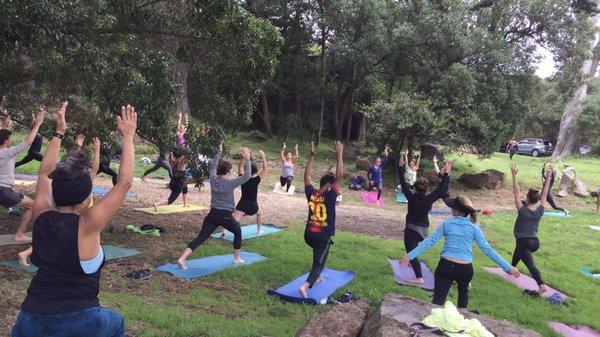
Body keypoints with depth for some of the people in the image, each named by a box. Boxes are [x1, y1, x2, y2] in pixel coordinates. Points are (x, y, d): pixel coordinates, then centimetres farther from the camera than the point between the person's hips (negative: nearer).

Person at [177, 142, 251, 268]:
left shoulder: (213, 178, 1)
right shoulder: (230, 183, -12)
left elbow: (213, 166, 20)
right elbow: (247, 175, -10)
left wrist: (219, 152, 26)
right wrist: (247, 159, -7)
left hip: (213, 214, 4)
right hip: (226, 216, -4)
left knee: (200, 238, 1)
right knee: (238, 232, 24)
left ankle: (182, 259, -12)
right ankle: (236, 258, 30)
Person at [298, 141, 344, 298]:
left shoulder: (311, 194, -1)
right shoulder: (329, 196, -15)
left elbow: (307, 176, 11)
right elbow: (340, 177, -18)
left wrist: (311, 156, 9)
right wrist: (339, 156, -16)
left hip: (308, 234, 6)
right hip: (323, 236, -6)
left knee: (319, 252, 36)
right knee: (319, 263, -4)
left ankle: (317, 276, 39)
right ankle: (306, 285, -26)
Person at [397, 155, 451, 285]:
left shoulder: (411, 197, -14)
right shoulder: (429, 199, -7)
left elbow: (403, 183, -8)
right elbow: (442, 189, 1)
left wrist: (401, 167, -1)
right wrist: (447, 174, 4)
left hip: (411, 229, -5)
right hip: (424, 230, 5)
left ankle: (419, 278, -22)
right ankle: (412, 263, 51)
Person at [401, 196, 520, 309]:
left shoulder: (446, 224, 3)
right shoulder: (474, 228, 3)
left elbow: (429, 241, -2)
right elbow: (487, 249, 0)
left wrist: (410, 256, -1)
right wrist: (508, 267, 4)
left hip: (446, 266, -2)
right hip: (465, 268, 2)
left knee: (437, 300, -1)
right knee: (463, 291, 32)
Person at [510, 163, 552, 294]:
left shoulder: (523, 210, -14)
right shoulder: (540, 211, -2)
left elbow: (517, 192, -13)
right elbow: (544, 195, 6)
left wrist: (514, 175, -11)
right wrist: (548, 179, 11)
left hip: (524, 242, -7)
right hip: (535, 242, 7)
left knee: (531, 264, -16)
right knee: (518, 251, 33)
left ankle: (541, 284, -27)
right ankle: (511, 268, 50)